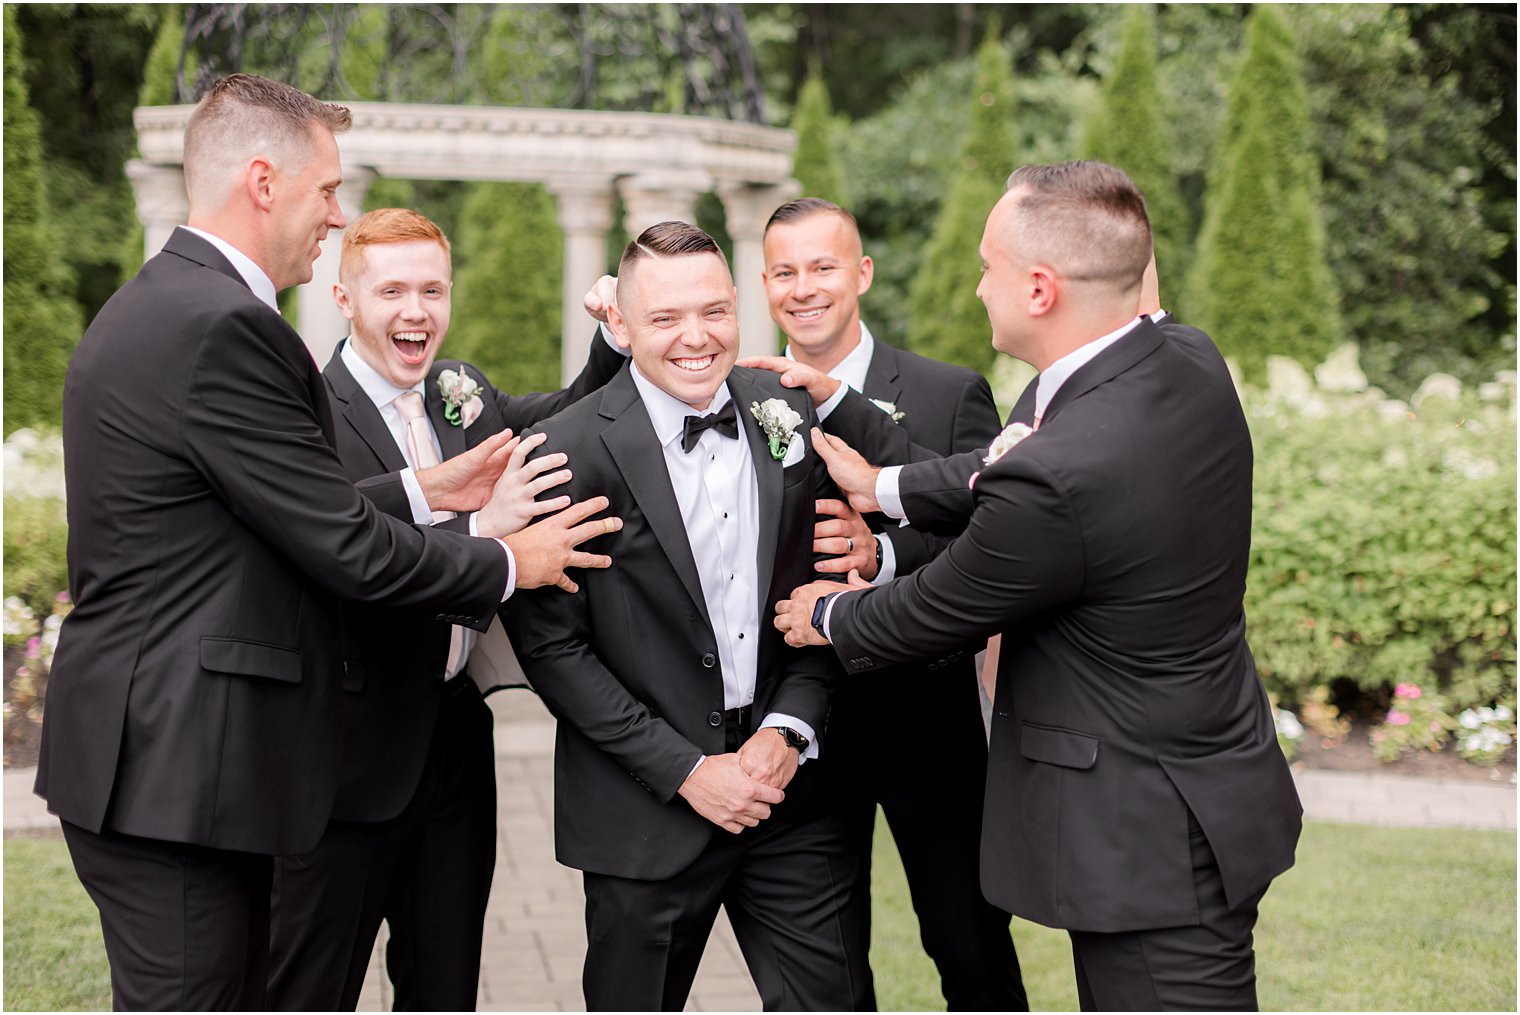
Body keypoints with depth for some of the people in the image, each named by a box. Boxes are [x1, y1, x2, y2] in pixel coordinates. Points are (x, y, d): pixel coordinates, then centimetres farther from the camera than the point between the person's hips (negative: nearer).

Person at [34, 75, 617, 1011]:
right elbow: (344, 549, -17)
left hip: (149, 751, 11)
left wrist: (427, 491, 12)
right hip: (174, 767, -11)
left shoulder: (156, 304, 14)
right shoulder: (224, 326, -19)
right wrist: (510, 564, -3)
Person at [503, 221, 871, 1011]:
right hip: (646, 811, -3)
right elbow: (551, 646, -10)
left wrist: (786, 730, -6)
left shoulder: (791, 418, 2)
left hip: (788, 789, 3)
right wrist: (687, 770, -12)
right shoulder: (573, 451, -10)